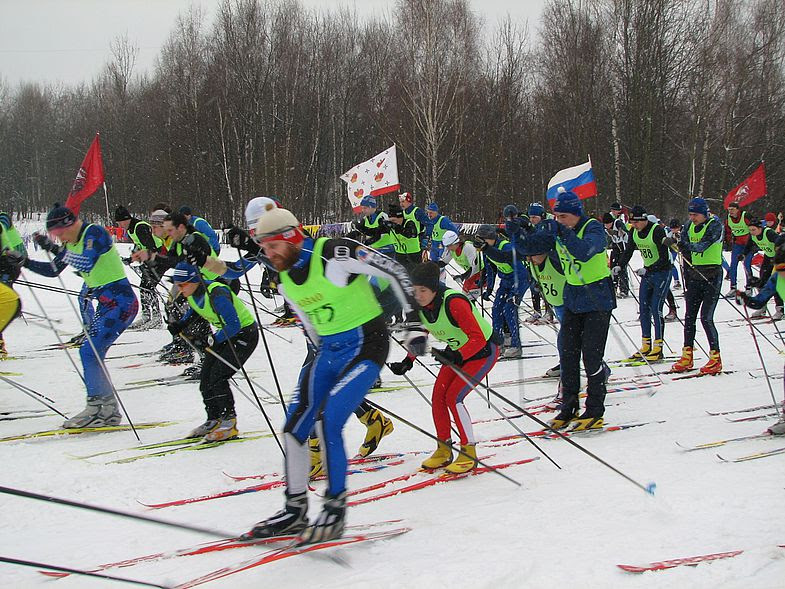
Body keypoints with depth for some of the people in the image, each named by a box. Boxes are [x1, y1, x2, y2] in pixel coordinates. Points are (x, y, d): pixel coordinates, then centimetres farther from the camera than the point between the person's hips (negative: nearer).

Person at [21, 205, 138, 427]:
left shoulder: (95, 233, -14)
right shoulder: (72, 243, 12)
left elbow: (87, 264, -29)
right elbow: (52, 270, 21)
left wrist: (55, 248, -28)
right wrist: (25, 263, 8)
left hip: (121, 302, -10)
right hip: (105, 305, 10)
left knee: (90, 352, -14)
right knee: (93, 354, 6)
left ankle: (97, 407, -9)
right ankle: (109, 411, 10)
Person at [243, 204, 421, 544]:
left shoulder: (334, 253, -18)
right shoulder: (286, 281, 5)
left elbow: (394, 271, -15)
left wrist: (414, 323, -18)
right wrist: (326, 363, 22)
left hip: (366, 345, -8)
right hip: (329, 350, 8)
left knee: (329, 420, -21)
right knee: (294, 427, 2)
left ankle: (335, 511, -7)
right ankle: (295, 511, 15)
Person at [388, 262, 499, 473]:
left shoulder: (454, 303, -34)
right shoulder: (421, 306, -11)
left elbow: (478, 338, -36)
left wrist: (456, 356, -49)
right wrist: (408, 362, 0)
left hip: (483, 351, -7)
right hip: (457, 352, 7)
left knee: (453, 397, -18)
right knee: (438, 397, -3)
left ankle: (469, 452, -5)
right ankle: (443, 450, 14)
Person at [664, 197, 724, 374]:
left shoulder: (715, 224, -11)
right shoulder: (690, 225, 7)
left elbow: (703, 245, -27)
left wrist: (685, 245, -43)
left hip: (712, 276, -6)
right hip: (695, 275, 6)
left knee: (706, 318, -10)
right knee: (689, 316, 5)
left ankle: (715, 359, -2)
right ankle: (687, 357, 12)